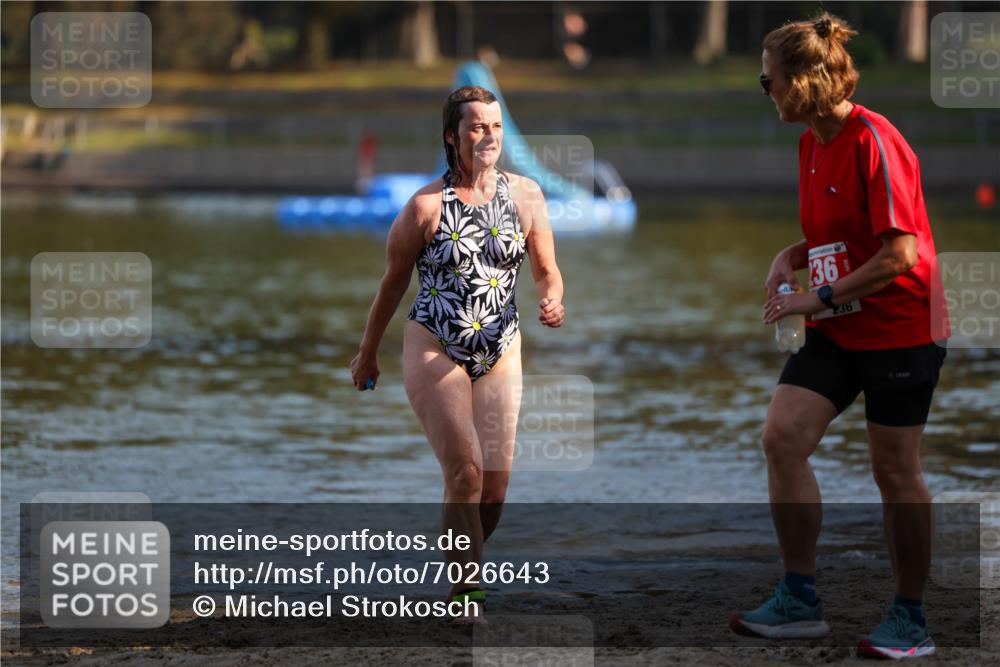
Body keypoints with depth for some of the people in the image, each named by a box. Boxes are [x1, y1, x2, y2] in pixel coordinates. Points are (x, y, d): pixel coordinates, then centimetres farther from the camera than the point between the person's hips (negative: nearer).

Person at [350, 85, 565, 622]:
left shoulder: (525, 195, 0)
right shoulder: (426, 205, -10)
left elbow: (547, 271, 9)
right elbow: (393, 280, 2)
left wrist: (551, 302, -15)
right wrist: (368, 354, 12)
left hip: (500, 355, 4)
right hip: (434, 352, -4)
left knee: (495, 488, 3)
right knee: (465, 473, -18)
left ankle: (463, 575, 26)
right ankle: (466, 592, -9)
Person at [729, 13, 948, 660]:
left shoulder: (874, 141, -19)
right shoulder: (811, 143, 8)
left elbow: (899, 253, -23)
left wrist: (821, 297, -19)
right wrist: (791, 257, 2)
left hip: (899, 329, -8)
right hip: (837, 331, 8)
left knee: (895, 470, 0)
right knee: (782, 437, -7)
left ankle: (911, 621, 13)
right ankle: (800, 600, 0)